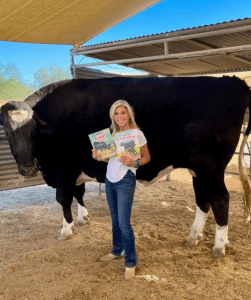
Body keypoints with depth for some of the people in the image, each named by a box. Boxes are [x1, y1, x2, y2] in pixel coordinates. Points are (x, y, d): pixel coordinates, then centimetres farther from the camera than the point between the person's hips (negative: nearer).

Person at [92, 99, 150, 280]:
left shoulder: (137, 133, -8)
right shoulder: (114, 134, 10)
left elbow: (147, 157, -2)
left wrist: (134, 163, -21)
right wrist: (99, 156, -3)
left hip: (125, 180, -6)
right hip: (110, 179, 7)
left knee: (124, 222, -7)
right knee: (115, 219, 18)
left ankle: (131, 262, 6)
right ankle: (117, 251, 36)